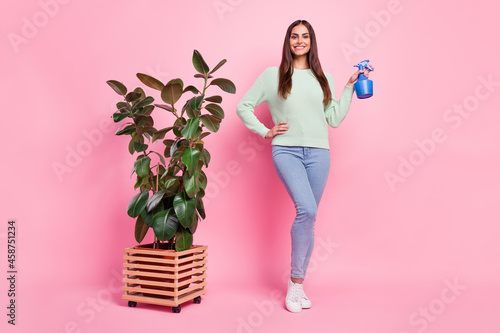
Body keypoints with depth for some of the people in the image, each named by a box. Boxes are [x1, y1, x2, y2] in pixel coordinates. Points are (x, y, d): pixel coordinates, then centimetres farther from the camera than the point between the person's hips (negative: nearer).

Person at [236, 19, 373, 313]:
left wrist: (350, 86, 9)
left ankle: (298, 286, 19)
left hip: (318, 152, 3)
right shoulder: (272, 75, 7)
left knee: (308, 217, 5)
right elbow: (243, 106, 10)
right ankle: (295, 280, -3)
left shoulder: (324, 78, 15)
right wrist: (265, 132, 1)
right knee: (307, 210, -22)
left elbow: (334, 119, 11)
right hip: (286, 151, -3)